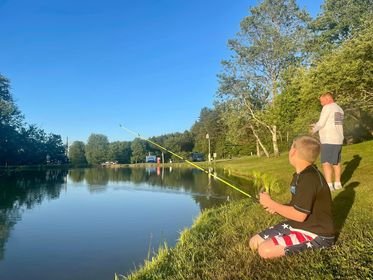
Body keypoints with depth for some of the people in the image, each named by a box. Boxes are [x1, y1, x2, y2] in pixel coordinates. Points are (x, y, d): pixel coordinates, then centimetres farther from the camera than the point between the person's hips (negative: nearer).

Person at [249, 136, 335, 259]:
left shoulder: (309, 178, -26)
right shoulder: (300, 175, 7)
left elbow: (299, 215, -27)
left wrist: (271, 203, -16)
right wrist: (276, 207, -3)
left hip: (316, 234, -8)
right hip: (296, 225, 8)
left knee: (265, 250, -25)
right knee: (255, 242, 1)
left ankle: (307, 247, -5)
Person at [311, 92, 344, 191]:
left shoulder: (327, 107, -10)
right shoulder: (339, 109, 17)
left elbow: (321, 123, -13)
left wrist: (314, 130, 6)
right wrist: (317, 125, 22)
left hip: (328, 140, -9)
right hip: (338, 140, 9)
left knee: (326, 163, -7)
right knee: (336, 162, 14)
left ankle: (329, 185, -10)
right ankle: (337, 183, 19)